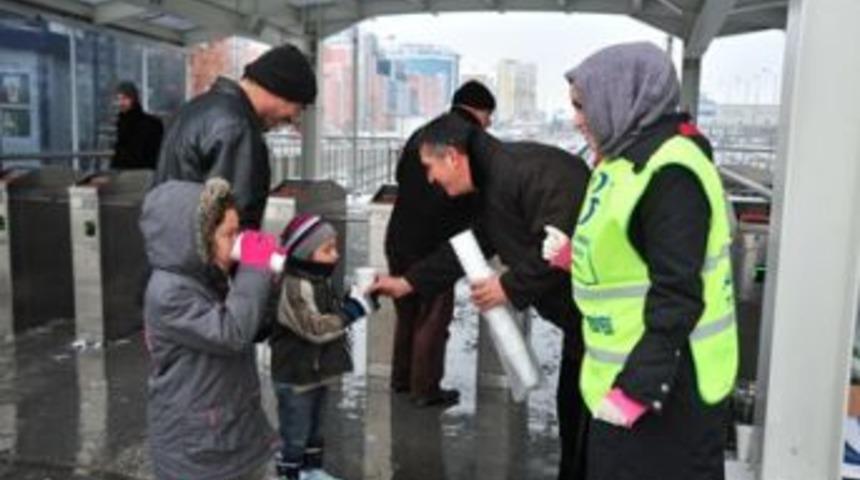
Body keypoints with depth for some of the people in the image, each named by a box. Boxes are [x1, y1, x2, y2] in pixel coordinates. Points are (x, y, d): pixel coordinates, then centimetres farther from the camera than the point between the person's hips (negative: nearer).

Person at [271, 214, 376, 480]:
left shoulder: (321, 280, 4)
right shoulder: (294, 287, -25)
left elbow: (332, 316, 17)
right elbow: (315, 328, -30)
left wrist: (360, 298, 2)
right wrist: (350, 311, -29)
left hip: (319, 372, 9)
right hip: (296, 377, -9)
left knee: (315, 429, 25)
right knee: (295, 436, 7)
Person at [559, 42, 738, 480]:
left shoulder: (669, 172, -21)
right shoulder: (631, 160, 10)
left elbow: (677, 295, -25)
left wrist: (638, 386, -24)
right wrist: (576, 258, 7)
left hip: (663, 384, -10)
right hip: (625, 370, 10)